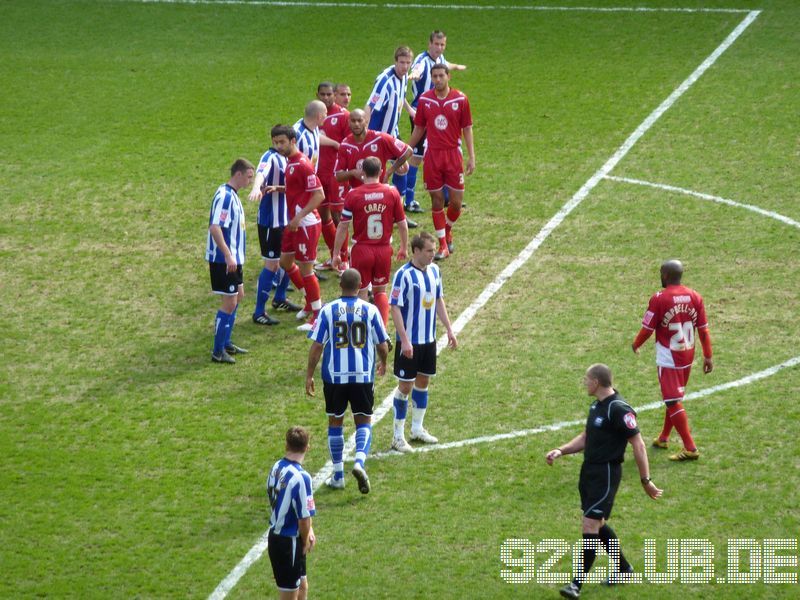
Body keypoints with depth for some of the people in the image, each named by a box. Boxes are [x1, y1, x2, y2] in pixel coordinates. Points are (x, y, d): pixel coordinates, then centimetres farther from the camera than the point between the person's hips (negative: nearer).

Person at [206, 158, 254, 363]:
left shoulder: (232, 195, 12)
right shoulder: (225, 196, -20)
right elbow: (214, 228, -27)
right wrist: (228, 255, -28)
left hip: (233, 258, 11)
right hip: (223, 260, -10)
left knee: (238, 295, 19)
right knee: (230, 302, -6)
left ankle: (226, 343, 29)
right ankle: (218, 352, 0)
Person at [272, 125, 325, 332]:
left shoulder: (302, 164, -21)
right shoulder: (290, 161, 8)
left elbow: (319, 194, -23)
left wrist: (299, 217, -25)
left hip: (306, 224, -10)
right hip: (294, 222, 10)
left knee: (305, 269, -4)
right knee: (285, 262, 20)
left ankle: (318, 316, 7)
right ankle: (311, 302, 35)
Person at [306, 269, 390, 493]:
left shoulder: (328, 310, -6)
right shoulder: (370, 310, -4)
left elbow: (317, 345, -5)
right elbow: (382, 344, 3)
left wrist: (309, 374, 4)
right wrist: (383, 363, 24)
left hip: (334, 376, 0)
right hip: (363, 375, 0)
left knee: (335, 422, 14)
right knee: (363, 422, 10)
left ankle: (337, 476, 18)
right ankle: (360, 462, -16)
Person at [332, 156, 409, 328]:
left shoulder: (353, 195, -10)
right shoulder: (392, 193, -5)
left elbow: (343, 227, -7)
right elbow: (402, 224, 2)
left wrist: (336, 253, 3)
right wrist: (404, 248, 17)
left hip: (362, 250, -2)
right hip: (384, 250, 2)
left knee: (361, 293, 8)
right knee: (380, 291, 19)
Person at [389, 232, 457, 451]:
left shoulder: (434, 270, 3)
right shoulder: (404, 275, -19)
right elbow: (395, 308, -18)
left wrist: (449, 329, 13)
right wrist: (404, 340, -22)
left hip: (429, 339, 7)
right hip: (410, 342, -7)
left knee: (423, 382, 16)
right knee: (405, 386, -1)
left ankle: (417, 429, 30)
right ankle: (398, 436, 8)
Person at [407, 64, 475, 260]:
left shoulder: (460, 99, -3)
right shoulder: (425, 100, 1)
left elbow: (467, 129, 2)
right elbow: (419, 129, 11)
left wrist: (471, 157, -3)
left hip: (453, 155, -1)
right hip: (432, 156, 1)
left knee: (456, 202, 0)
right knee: (437, 201, 3)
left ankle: (448, 231, 31)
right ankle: (443, 245, 12)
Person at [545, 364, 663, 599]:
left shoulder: (619, 409, -18)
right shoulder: (596, 405, 11)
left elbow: (638, 445, -15)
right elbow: (585, 438, 22)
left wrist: (646, 481, -14)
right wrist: (560, 451, 7)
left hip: (606, 474, -10)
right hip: (589, 471, 10)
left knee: (591, 525, -11)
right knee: (597, 524, 16)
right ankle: (623, 569, 31)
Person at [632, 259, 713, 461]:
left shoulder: (659, 299, -17)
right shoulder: (694, 297, -1)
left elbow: (647, 329, -10)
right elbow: (703, 329, 2)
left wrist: (636, 344, 10)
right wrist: (708, 356, 11)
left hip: (668, 359, -6)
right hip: (687, 357, 6)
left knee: (673, 402, -3)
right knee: (674, 398, 22)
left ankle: (690, 448, -8)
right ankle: (664, 438, 37)